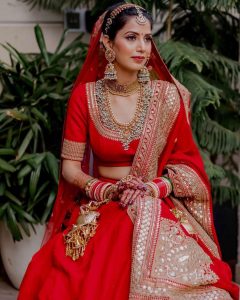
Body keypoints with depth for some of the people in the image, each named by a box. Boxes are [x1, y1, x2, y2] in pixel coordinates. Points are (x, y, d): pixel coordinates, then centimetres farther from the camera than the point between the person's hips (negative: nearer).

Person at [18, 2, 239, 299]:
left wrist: (155, 188, -13)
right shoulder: (85, 95, -1)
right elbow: (70, 167, 2)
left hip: (158, 210, 0)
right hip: (99, 211, 0)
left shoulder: (167, 95, 0)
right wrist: (106, 189, -14)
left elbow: (186, 159, 4)